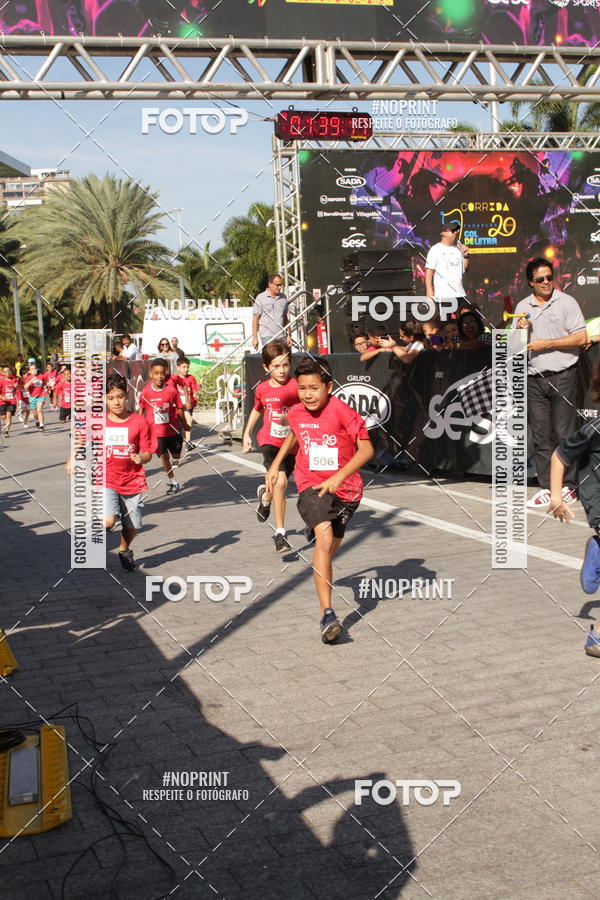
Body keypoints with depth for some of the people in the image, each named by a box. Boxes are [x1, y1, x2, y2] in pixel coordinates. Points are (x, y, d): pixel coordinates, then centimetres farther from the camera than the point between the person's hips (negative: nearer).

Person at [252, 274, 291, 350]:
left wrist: (288, 335, 14)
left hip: (280, 336, 5)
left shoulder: (283, 297, 12)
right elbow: (255, 318, -2)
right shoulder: (261, 298, -2)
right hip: (267, 336, -5)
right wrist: (255, 337, -7)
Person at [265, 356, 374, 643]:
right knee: (324, 537, -26)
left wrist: (339, 477, -28)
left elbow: (366, 449, -18)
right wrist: (276, 464, 20)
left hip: (346, 489, 0)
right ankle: (327, 614, -33)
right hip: (312, 486, 0)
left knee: (330, 548, 16)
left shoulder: (342, 412, -17)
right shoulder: (295, 413, -1)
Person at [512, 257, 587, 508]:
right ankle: (546, 487, 9)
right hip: (534, 379, 4)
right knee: (540, 436, 4)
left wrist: (547, 343, -11)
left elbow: (580, 338, -7)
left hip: (562, 377, -4)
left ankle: (567, 487, 6)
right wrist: (518, 329, -3)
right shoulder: (522, 307, 13)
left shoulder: (566, 302, 0)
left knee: (563, 434, -2)